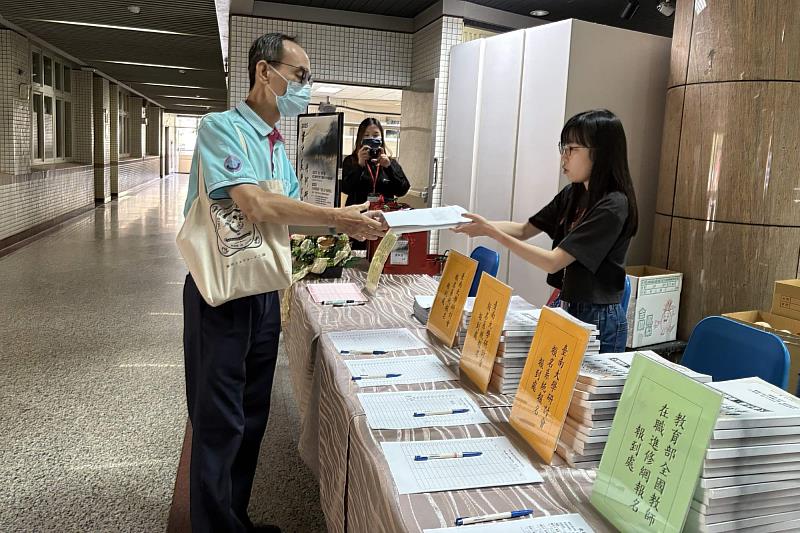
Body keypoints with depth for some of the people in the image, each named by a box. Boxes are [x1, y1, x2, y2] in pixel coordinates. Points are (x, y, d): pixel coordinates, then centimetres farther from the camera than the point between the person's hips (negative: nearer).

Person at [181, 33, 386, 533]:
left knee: (252, 418, 17)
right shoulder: (222, 127, -13)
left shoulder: (278, 146, 12)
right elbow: (255, 206, -26)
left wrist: (345, 219, 0)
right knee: (220, 422, 3)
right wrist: (337, 219, -21)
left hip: (264, 292, 8)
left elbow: (289, 214, 15)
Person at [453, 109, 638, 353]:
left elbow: (553, 262, -24)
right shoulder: (572, 194, 3)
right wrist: (482, 225, -7)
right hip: (568, 308, 7)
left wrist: (492, 232, -24)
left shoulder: (613, 206, -21)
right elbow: (525, 230, 10)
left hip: (598, 320, -7)